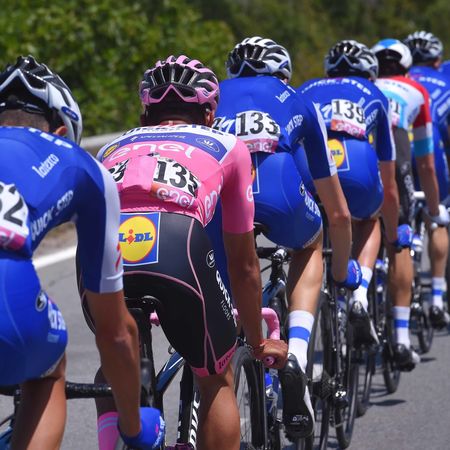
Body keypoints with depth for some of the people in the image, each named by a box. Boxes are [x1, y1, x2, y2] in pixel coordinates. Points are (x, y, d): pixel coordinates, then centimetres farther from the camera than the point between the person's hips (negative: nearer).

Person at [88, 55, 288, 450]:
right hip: (177, 243, -2)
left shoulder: (113, 149, 38)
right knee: (217, 381, 23)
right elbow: (243, 265, 37)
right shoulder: (227, 146, 32)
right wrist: (257, 342, 50)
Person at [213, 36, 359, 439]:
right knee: (309, 245, 33)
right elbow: (338, 215, 40)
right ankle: (297, 354, 11)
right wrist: (343, 272, 55)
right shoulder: (298, 105, 35)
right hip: (279, 200, -1)